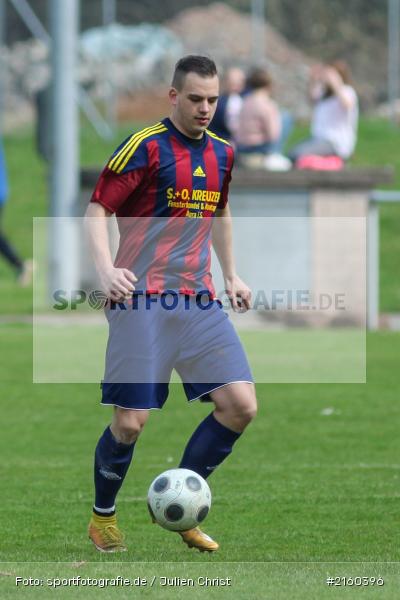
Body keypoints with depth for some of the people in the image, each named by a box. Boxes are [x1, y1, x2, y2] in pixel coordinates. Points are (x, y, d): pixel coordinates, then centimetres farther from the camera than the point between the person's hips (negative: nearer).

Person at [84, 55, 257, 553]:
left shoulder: (221, 153, 13)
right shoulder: (145, 147, -7)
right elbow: (97, 211, -8)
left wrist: (231, 275, 26)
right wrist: (106, 269, -22)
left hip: (198, 299, 6)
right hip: (142, 298, -6)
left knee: (240, 405, -6)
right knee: (130, 421, -8)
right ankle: (103, 516, 17)